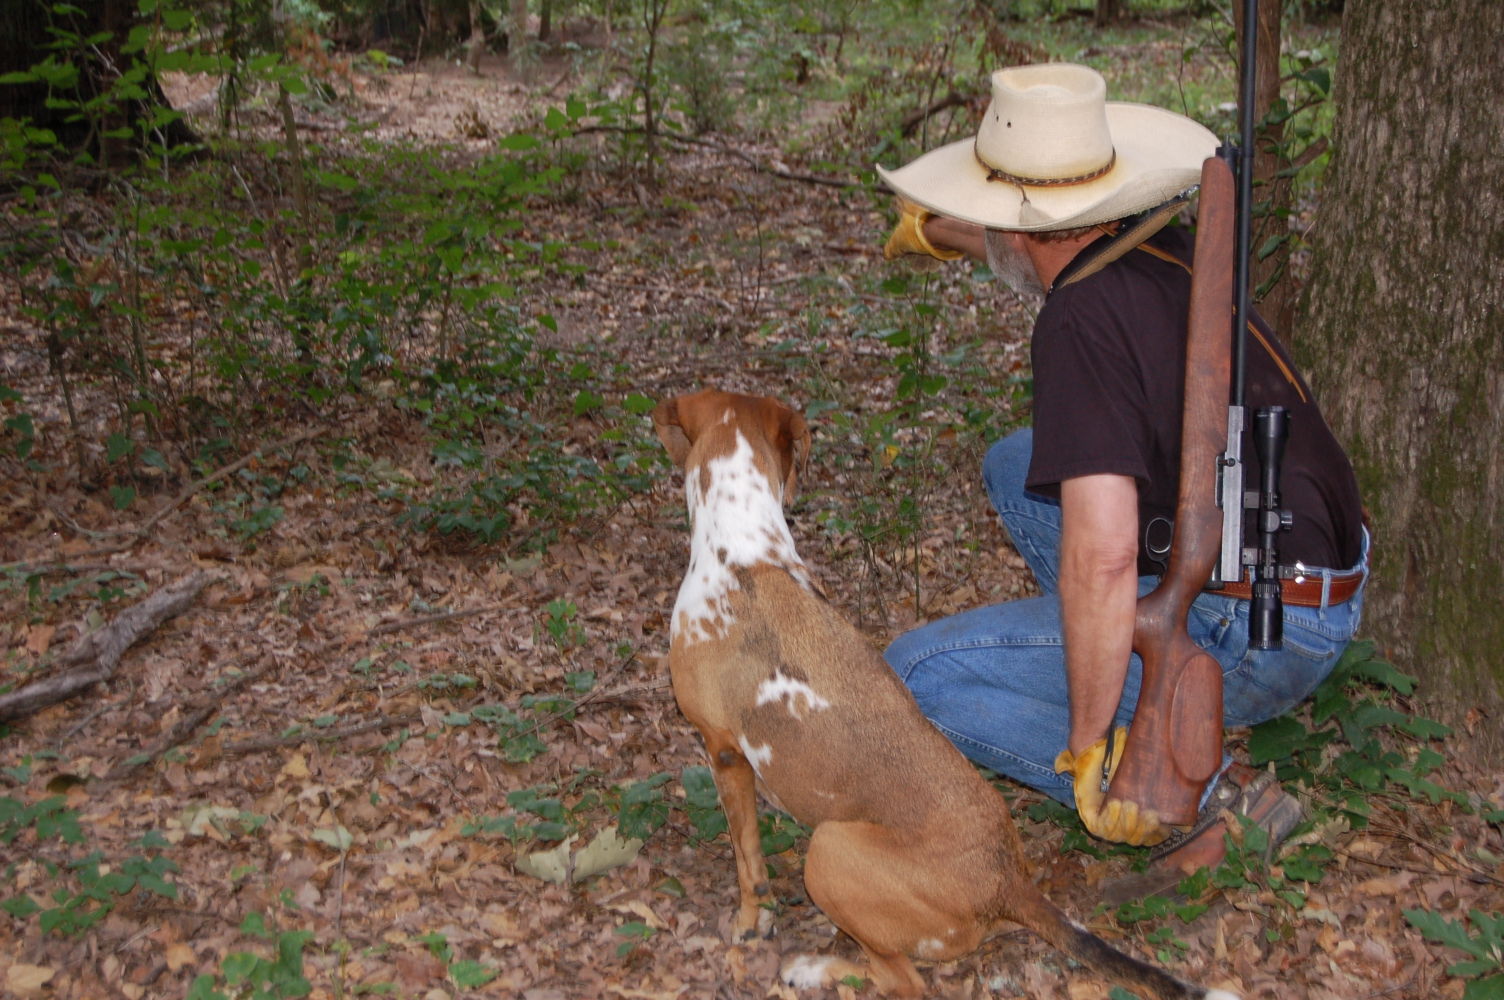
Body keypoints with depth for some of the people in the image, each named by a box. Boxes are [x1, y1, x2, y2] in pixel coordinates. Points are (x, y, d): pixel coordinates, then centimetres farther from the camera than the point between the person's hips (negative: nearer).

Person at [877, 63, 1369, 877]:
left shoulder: (1082, 321, -23)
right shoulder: (1158, 251, 4)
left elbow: (1101, 555, -31)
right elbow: (1061, 248, 31)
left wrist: (1085, 749, -22)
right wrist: (940, 230, 49)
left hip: (1250, 636, -9)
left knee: (918, 672, -6)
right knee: (1016, 464, 20)